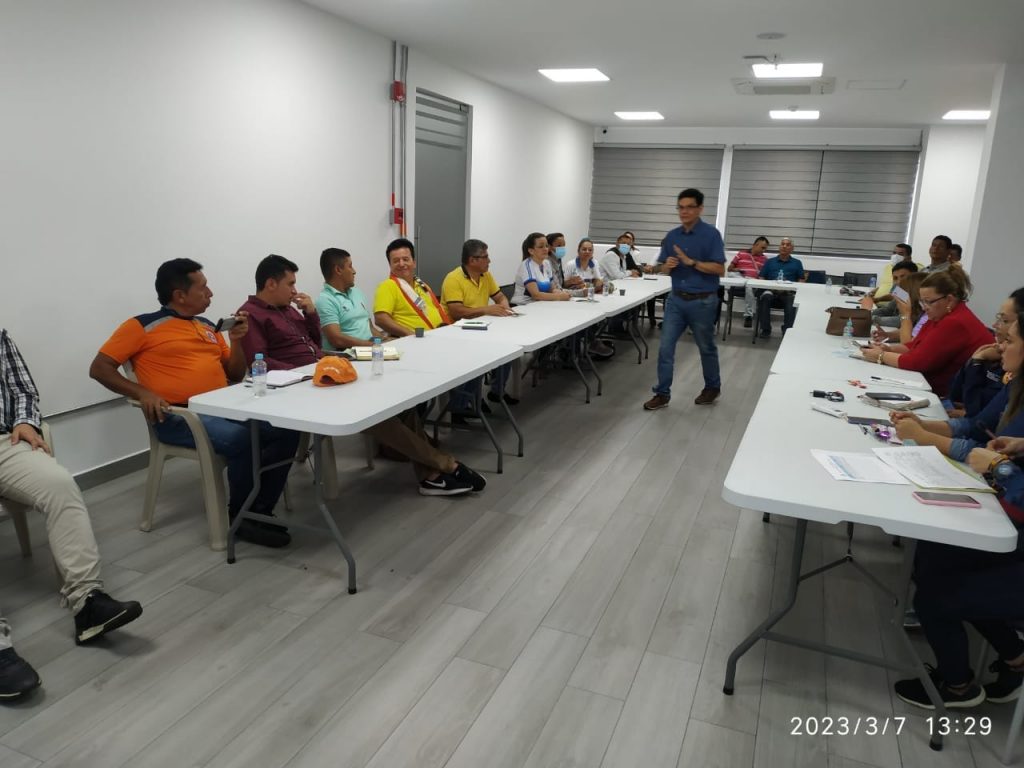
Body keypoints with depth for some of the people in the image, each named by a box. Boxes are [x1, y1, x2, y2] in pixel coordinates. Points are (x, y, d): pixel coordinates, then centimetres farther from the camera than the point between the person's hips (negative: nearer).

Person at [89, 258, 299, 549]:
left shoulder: (208, 327, 20)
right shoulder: (142, 326, 2)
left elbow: (235, 375, 22)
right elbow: (99, 368, -1)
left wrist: (236, 339, 5)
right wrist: (143, 393, -15)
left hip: (223, 408, 6)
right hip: (180, 417, -6)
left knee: (286, 431, -17)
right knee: (241, 439, -33)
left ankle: (260, 511, -5)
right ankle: (238, 517, -10)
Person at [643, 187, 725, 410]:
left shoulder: (711, 234, -9)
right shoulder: (672, 236, 6)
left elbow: (720, 269, -14)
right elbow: (661, 268, 11)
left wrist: (691, 262, -22)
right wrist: (667, 265, -12)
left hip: (703, 301, -4)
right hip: (676, 299, 4)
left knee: (706, 348, 12)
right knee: (665, 347, -1)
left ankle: (713, 387, 32)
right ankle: (662, 393, 8)